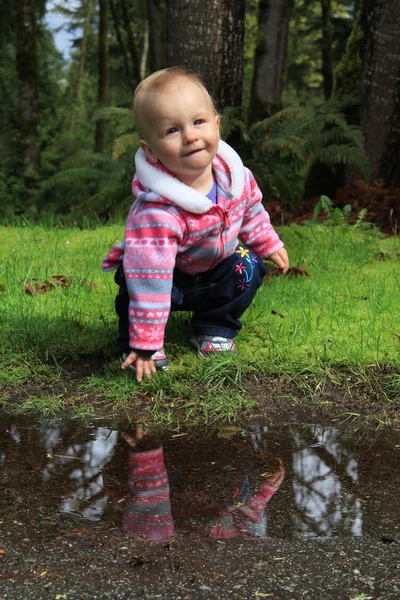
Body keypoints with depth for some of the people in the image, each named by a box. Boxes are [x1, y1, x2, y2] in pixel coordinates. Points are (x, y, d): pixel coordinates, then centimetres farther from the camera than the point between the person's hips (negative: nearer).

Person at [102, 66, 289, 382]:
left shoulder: (233, 172, -22)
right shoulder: (156, 213, -42)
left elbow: (251, 210, 3)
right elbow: (150, 279, -41)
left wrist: (269, 245, 15)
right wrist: (144, 345, -37)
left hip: (216, 267, 6)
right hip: (169, 274, -6)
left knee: (248, 268, -14)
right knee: (135, 281, -32)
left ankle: (214, 328, 7)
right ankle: (132, 343, -4)